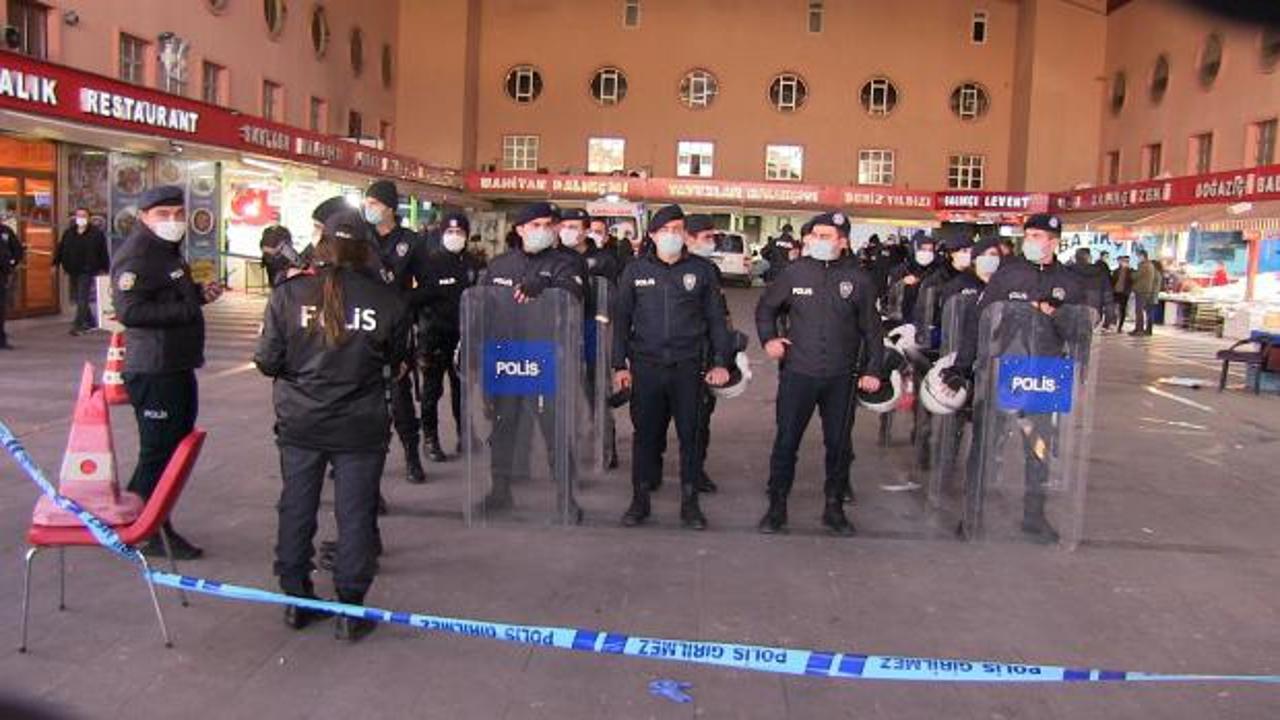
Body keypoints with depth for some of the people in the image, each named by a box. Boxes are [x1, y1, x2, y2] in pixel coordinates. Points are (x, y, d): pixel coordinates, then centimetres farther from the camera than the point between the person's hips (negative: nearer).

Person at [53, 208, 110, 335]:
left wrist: (104, 268, -5)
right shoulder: (68, 233, 9)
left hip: (87, 271, -6)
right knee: (77, 297, 12)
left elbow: (103, 252, -3)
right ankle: (90, 322, 26)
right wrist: (56, 263, 5)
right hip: (72, 271, 6)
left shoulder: (96, 233, -3)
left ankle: (77, 325, -11)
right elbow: (60, 248, 11)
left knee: (82, 299, -10)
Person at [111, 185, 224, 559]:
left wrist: (200, 292, 9)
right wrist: (190, 307, -23)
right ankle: (151, 532, 11)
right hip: (153, 370, -10)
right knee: (158, 453, -1)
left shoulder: (169, 251, 17)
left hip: (178, 367, 10)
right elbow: (129, 310, -26)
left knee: (179, 445, 18)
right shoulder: (135, 254, -15)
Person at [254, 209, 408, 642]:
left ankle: (296, 600, 27)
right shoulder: (386, 299, -10)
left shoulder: (288, 293, -9)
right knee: (355, 513, 8)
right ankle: (351, 610, 14)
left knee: (296, 508, 16)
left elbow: (267, 362, -6)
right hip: (360, 427, -1)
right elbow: (396, 362, 1)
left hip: (300, 423, 2)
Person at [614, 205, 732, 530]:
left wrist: (720, 362, 2)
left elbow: (716, 319, 8)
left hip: (688, 367, 0)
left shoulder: (701, 271, 5)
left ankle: (689, 501, 16)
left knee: (690, 433, 4)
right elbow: (621, 319, 9)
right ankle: (640, 498, 17)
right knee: (645, 433, 5)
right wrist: (620, 365, 4)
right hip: (646, 366, 0)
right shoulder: (635, 271, 6)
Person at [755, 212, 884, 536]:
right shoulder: (795, 272, 0)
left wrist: (872, 370, 2)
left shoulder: (858, 279, 0)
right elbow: (766, 307, 14)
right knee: (786, 441, 4)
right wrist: (768, 338, 0)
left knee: (838, 444, 10)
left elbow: (872, 329, 6)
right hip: (797, 373, 0)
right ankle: (777, 506, 17)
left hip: (841, 378, 1)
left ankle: (834, 507, 25)